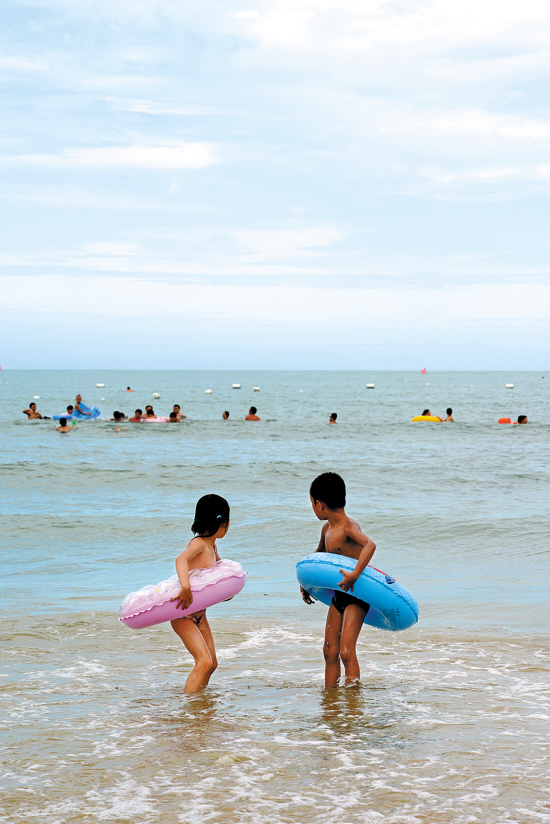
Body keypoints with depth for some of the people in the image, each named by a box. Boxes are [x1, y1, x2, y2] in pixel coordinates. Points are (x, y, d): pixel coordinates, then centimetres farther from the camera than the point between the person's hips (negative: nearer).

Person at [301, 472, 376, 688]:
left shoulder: (349, 527, -19)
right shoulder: (327, 529, 9)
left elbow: (370, 544, -39)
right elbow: (319, 557, 28)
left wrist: (355, 575, -47)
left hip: (356, 596, -9)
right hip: (338, 596, 9)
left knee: (346, 652, -14)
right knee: (330, 651, 10)